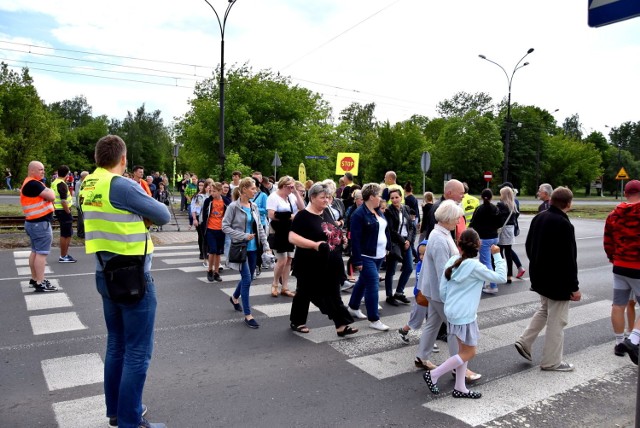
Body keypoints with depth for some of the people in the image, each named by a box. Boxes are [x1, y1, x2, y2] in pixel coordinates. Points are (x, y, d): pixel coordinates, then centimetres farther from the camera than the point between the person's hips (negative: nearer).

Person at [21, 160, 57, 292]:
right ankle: (40, 283, -9)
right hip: (40, 223, -11)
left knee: (35, 251, 17)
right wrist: (50, 191, 0)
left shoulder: (32, 183, 17)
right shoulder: (33, 184, -16)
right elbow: (51, 196, -20)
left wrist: (46, 193, -3)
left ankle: (35, 279, 26)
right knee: (41, 253, -9)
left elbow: (46, 198, 17)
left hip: (35, 222, 11)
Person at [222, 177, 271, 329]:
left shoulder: (254, 207, 6)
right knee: (247, 279, -9)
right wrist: (243, 236, -18)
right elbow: (225, 227, -11)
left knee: (248, 278, 15)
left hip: (253, 248, 6)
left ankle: (234, 297, 45)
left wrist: (265, 245, 3)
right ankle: (248, 315, 1)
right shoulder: (233, 206, -11)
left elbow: (259, 227, 10)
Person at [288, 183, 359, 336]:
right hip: (311, 264, -6)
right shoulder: (303, 216, -14)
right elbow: (292, 237, -21)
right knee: (305, 293, 10)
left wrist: (340, 236, 4)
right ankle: (296, 322, 28)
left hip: (331, 263, 6)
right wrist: (314, 244, -28)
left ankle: (342, 325, 11)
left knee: (333, 295, 8)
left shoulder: (327, 212, 9)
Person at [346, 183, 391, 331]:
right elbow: (355, 239, -20)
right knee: (373, 285, -7)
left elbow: (385, 229, 19)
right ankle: (374, 319, 3)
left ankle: (353, 307, 37)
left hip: (379, 255, 9)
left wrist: (387, 247, 14)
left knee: (363, 281, 20)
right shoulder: (359, 214, -17)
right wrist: (358, 260, -21)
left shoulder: (378, 211, 9)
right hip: (367, 257, -9)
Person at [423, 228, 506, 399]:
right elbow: (500, 277, -9)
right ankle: (433, 374, 7)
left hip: (453, 313, 8)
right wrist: (497, 255, -3)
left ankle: (460, 388, 25)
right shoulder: (475, 266, -19)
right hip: (465, 316, -8)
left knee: (463, 350, 18)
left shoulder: (452, 261, 1)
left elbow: (442, 291, 4)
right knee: (469, 353, 6)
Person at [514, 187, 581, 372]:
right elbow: (569, 259, -22)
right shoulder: (564, 225, -23)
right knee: (557, 320, 5)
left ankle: (524, 342, 22)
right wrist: (574, 287, -15)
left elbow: (528, 245, 12)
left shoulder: (539, 218, 2)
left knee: (544, 310, 26)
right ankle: (551, 361, 15)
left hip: (540, 276, 8)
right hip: (558, 280, -8)